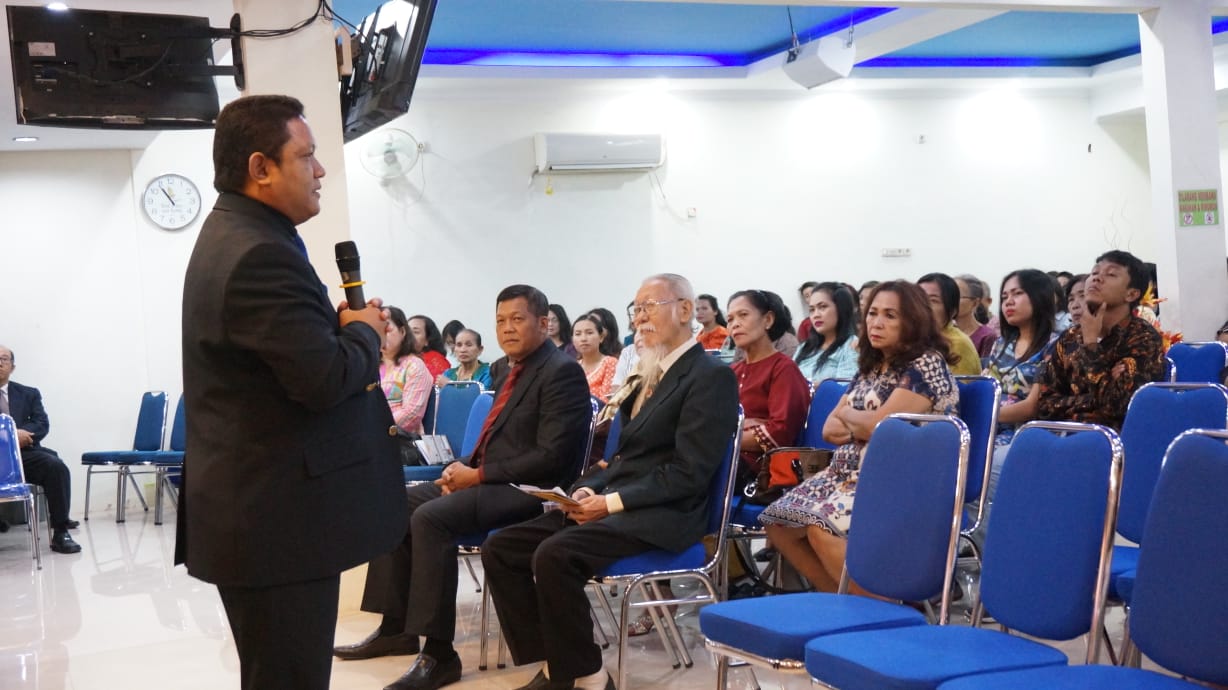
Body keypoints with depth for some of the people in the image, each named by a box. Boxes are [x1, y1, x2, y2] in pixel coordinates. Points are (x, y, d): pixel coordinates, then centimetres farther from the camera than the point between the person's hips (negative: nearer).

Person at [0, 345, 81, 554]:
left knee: (55, 465, -27)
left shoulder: (29, 393, 20)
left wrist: (21, 434, -14)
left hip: (23, 454, 4)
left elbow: (42, 424, 7)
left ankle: (60, 532, -22)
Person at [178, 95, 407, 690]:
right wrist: (365, 332, -7)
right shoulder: (261, 254, -20)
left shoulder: (231, 236, 14)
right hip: (278, 518, -11)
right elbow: (325, 378, -25)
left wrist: (339, 325, 5)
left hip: (255, 507, 11)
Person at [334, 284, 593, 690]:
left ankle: (438, 654, -24)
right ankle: (396, 628, 6)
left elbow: (552, 457, -22)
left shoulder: (562, 372, -14)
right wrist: (466, 468, 1)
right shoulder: (510, 370, 16)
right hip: (492, 479, 10)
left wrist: (478, 475, -17)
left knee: (431, 517, -28)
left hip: (528, 489, -10)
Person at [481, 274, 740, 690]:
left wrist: (612, 502, -18)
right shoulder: (652, 373, 19)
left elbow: (689, 473, -15)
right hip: (612, 504, 9)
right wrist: (588, 488, 0)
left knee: (554, 554, -31)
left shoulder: (711, 377, -8)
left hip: (660, 515, -9)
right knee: (500, 548, -4)